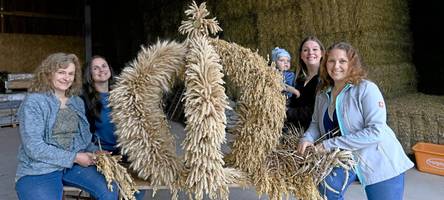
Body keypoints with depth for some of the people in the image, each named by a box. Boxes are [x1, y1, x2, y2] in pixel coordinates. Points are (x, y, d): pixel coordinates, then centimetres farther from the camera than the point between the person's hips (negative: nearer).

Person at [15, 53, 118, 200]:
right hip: (38, 170, -4)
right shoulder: (33, 102, -9)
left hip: (73, 164, 5)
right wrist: (74, 157, -17)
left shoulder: (77, 102, 10)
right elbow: (34, 148, -17)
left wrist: (96, 153, -7)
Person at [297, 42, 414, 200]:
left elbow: (377, 131, -26)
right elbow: (316, 123, 9)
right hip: (346, 158, 4)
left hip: (380, 163, -4)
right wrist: (308, 138, -15)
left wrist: (331, 144, -26)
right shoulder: (323, 94, 0)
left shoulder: (366, 89, -19)